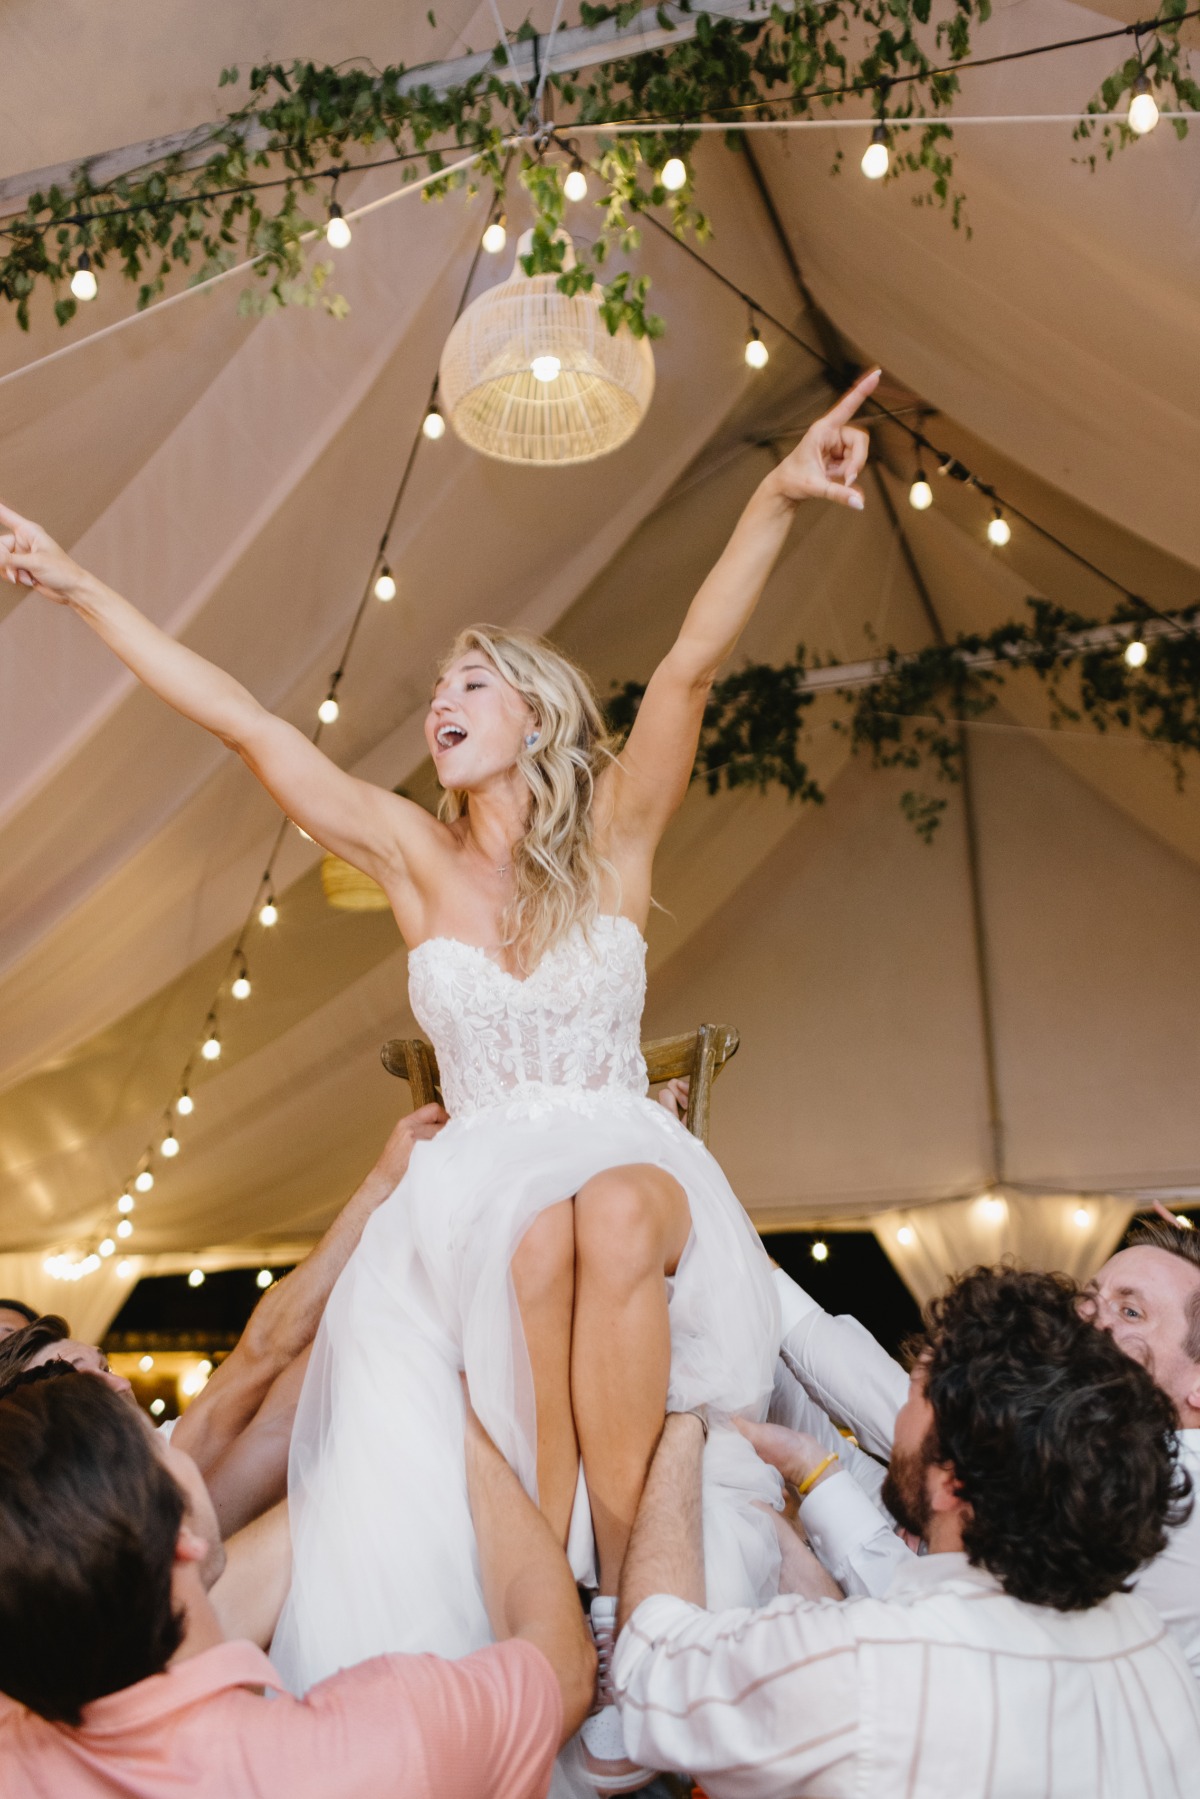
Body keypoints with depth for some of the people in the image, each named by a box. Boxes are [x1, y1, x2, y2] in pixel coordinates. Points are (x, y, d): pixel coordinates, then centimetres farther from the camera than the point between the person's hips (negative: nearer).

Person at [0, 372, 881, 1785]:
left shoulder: (612, 836, 3)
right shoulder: (414, 856, 7)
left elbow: (689, 666, -12)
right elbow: (243, 722, 4)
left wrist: (778, 499, -23)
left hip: (632, 1165, 0)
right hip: (482, 1179, 1)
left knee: (615, 1219, -36)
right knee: (538, 1239, -35)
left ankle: (625, 1590, -26)